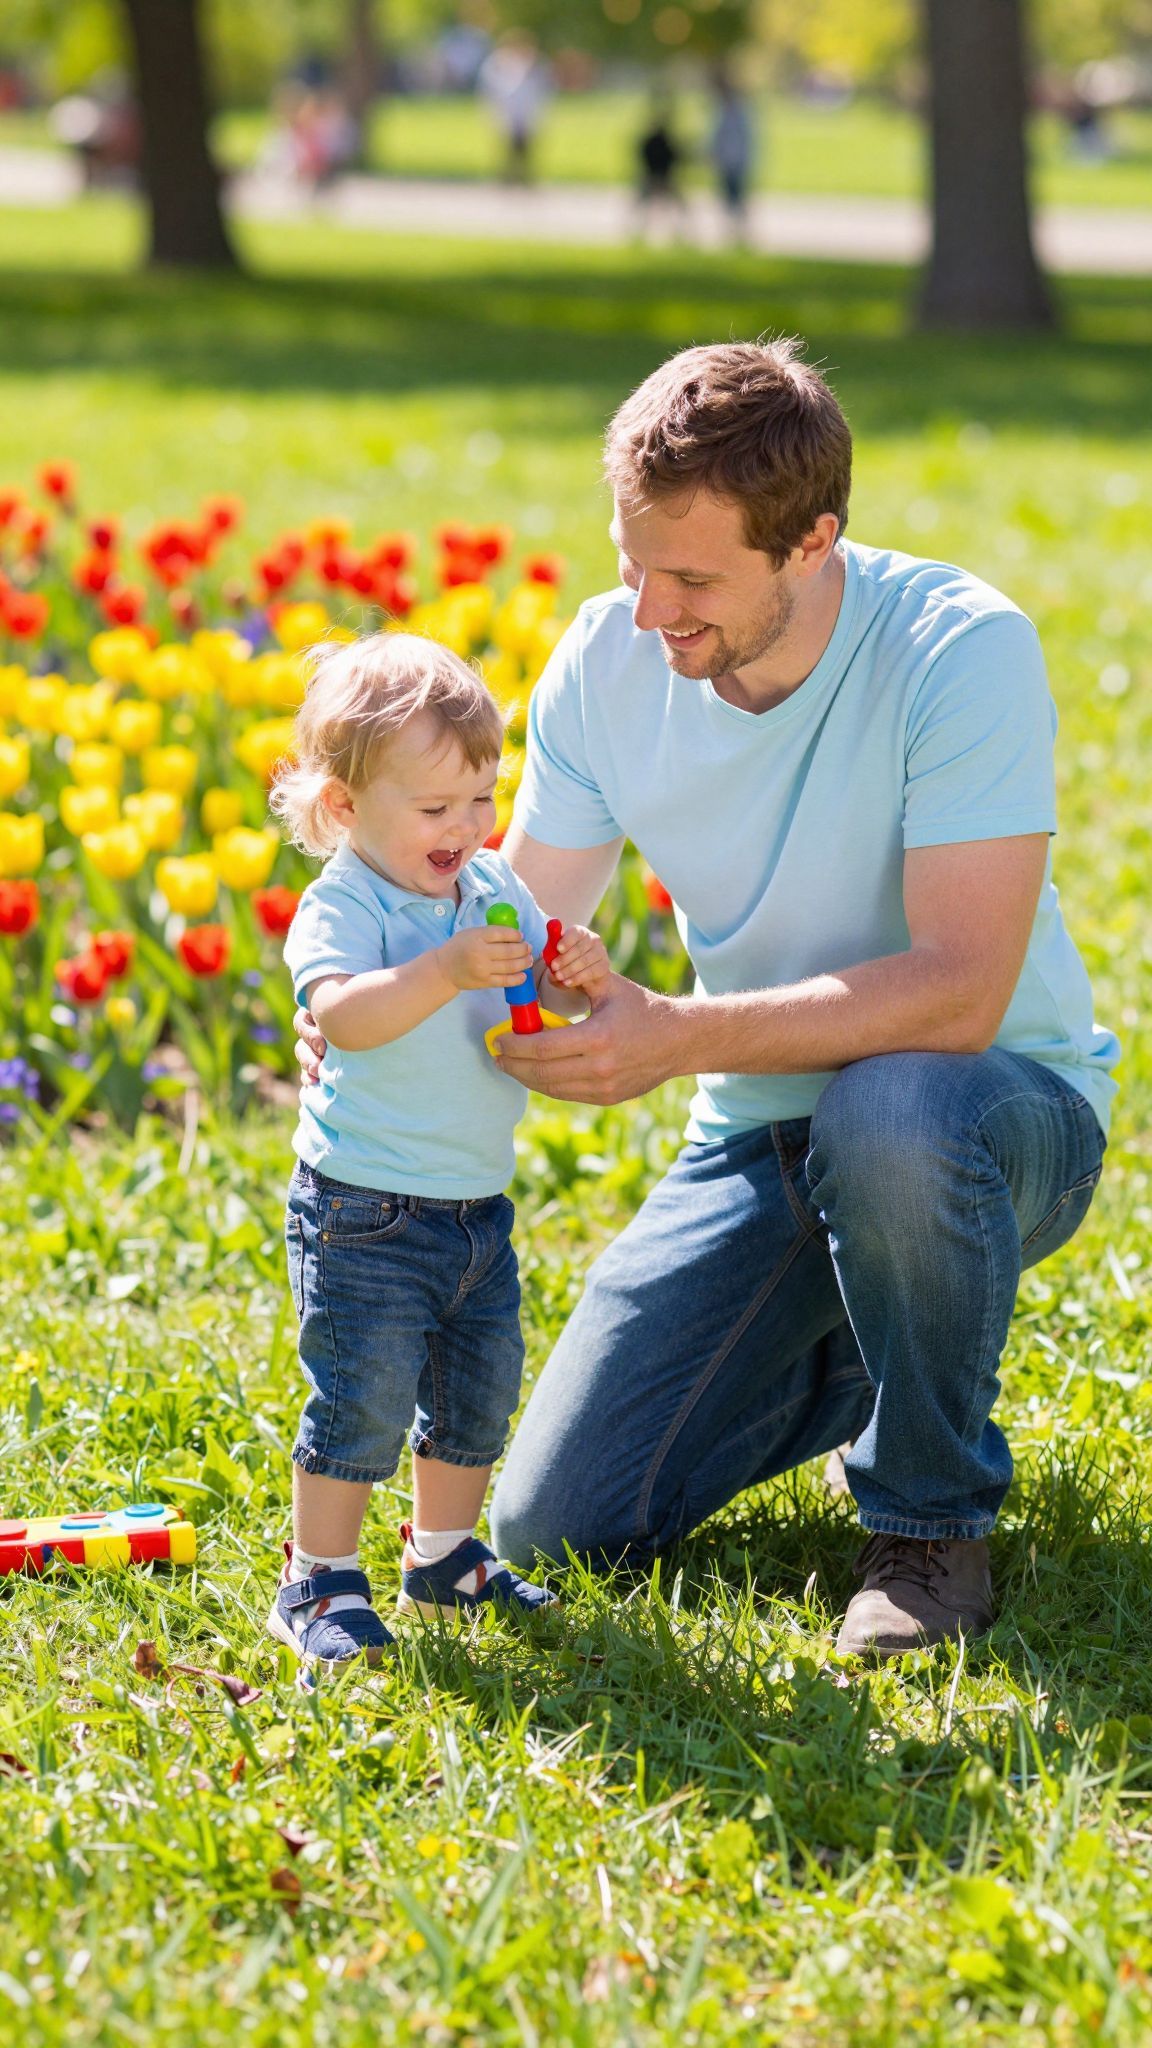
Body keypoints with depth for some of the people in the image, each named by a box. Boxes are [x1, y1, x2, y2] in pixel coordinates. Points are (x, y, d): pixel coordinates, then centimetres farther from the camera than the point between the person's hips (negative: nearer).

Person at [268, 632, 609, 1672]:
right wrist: (446, 970, -46)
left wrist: (580, 975, -12)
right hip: (365, 1212, -7)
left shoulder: (493, 889, 6)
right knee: (363, 1401, -6)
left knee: (480, 1391, 16)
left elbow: (540, 991, 11)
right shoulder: (341, 907, -17)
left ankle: (444, 1553, 33)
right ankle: (318, 1580, 6)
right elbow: (342, 1012, -34)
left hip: (476, 1204, 7)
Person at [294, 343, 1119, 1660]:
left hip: (999, 1106, -5)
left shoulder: (961, 650, -26)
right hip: (762, 1140, 5)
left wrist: (677, 1039, -39)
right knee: (552, 1525, -5)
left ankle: (932, 1518, -14)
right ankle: (855, 1352, 23)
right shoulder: (609, 661, -10)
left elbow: (959, 994, -32)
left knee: (890, 1112, -42)